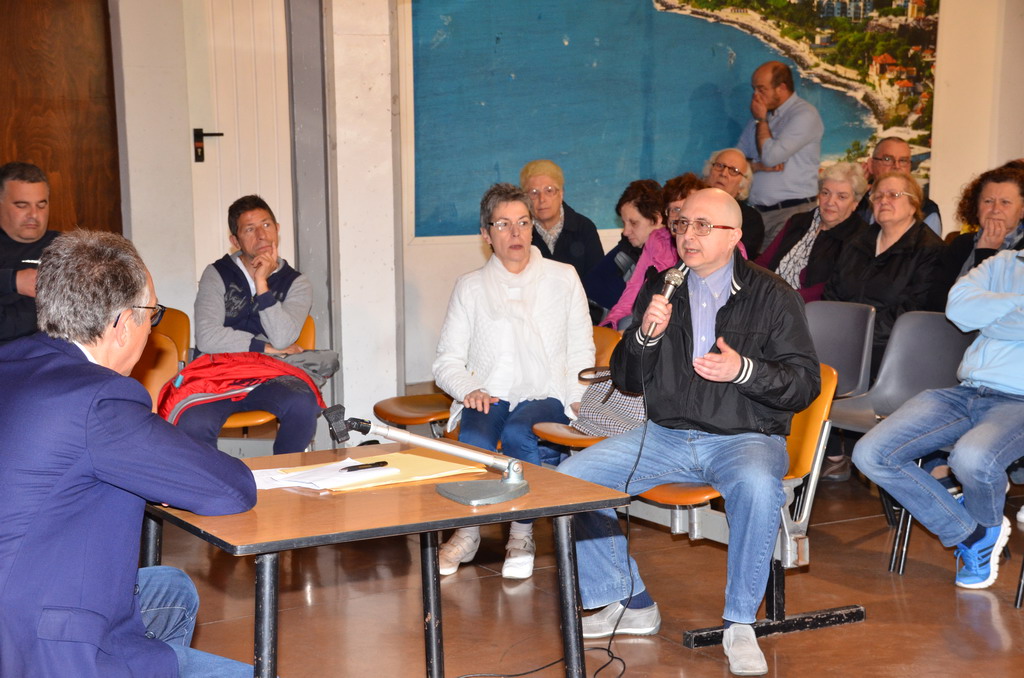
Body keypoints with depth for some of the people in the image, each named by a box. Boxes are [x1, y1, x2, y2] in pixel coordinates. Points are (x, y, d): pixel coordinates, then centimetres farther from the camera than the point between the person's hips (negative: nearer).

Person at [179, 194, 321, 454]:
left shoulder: (296, 284, 10)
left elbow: (282, 340, -8)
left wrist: (262, 284, -10)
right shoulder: (217, 275, 9)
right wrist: (265, 347, -3)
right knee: (193, 422, -34)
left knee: (303, 405, -33)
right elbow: (207, 338, -6)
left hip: (271, 378, 1)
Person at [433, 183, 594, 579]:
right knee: (474, 439, -34)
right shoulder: (470, 287, 16)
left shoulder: (563, 278, 16)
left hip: (544, 396, -1)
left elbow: (581, 349, 13)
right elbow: (447, 361, 11)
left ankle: (522, 536, -19)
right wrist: (469, 389, -11)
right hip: (487, 397, 1)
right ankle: (467, 533, -13)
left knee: (518, 432, -36)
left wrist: (577, 395, -6)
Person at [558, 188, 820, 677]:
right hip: (666, 436, 4)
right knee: (570, 477, -12)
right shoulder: (660, 292, 12)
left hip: (745, 437, -4)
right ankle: (631, 605, 3)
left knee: (757, 486, -39)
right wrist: (646, 335, -8)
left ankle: (740, 625, -20)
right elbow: (626, 379, 13)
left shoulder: (772, 296, 0)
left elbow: (805, 383, -4)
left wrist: (744, 371, -22)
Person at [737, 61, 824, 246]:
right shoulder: (758, 120, 19)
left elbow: (771, 156, -14)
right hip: (756, 211, 6)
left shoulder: (805, 115, -5)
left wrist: (761, 120, 0)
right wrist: (759, 166, -5)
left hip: (792, 211, -6)